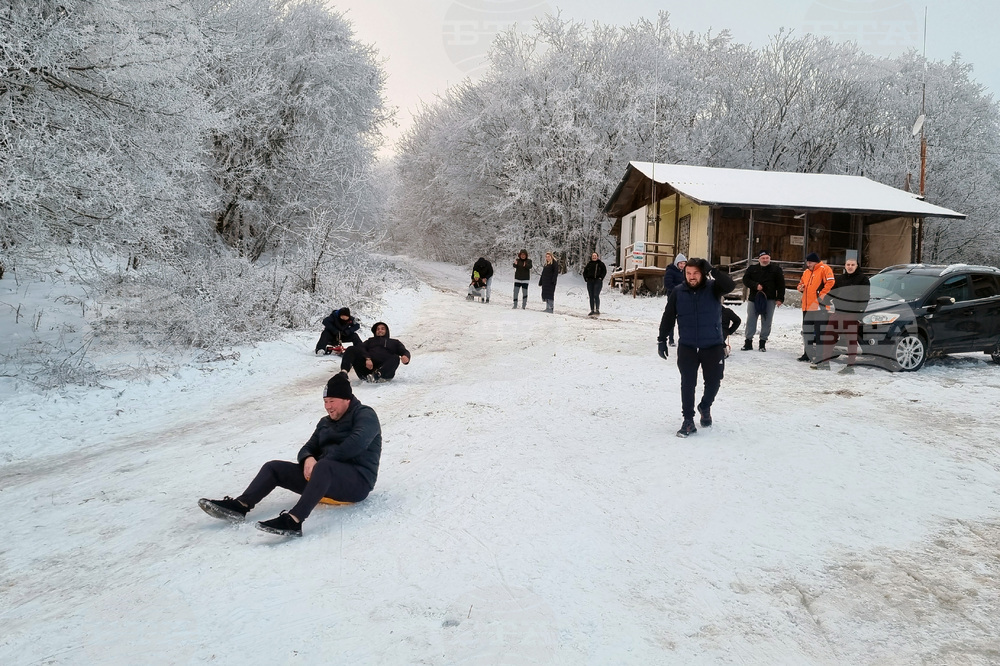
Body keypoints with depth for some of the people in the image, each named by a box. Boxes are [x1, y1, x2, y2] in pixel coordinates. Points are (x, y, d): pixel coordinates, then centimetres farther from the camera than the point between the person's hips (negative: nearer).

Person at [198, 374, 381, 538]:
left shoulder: (365, 415, -4)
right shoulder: (325, 423, 21)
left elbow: (356, 443, -22)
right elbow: (308, 448, 17)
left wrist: (320, 462, -19)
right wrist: (308, 459, -10)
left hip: (358, 479, -8)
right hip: (324, 476, 8)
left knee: (324, 467, -41)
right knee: (273, 467, -1)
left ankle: (293, 521, -52)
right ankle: (239, 506, -15)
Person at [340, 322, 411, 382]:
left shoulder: (394, 342, 31)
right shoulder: (370, 341, 33)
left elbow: (404, 352, 14)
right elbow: (362, 349, 12)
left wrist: (405, 357, -15)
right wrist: (367, 358, -12)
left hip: (384, 368, -1)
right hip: (367, 366, 1)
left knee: (395, 358, -31)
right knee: (351, 350, -17)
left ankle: (377, 375, -55)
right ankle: (344, 372, -44)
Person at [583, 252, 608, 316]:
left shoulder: (600, 263, 5)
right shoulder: (589, 264, 16)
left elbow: (604, 271, 1)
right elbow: (585, 272, 22)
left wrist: (601, 278, -9)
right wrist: (586, 278, 8)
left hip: (597, 281, -4)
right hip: (590, 282, 5)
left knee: (596, 295, -17)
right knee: (591, 296, 4)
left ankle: (597, 310, -16)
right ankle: (592, 311, 8)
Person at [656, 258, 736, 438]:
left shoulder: (713, 288, -6)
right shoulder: (678, 293, -2)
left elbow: (730, 285, -26)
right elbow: (668, 318, 5)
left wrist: (712, 270, -34)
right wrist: (661, 340, 5)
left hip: (713, 346, 0)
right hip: (687, 347, 0)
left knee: (713, 382, 10)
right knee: (688, 383, -3)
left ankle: (705, 407, 39)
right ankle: (688, 421, 5)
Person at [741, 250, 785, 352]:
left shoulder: (776, 269, 3)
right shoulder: (752, 269, 6)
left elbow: (781, 285, 0)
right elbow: (745, 279, 2)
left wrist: (780, 299, -7)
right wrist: (755, 285, -15)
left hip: (769, 300, -1)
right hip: (754, 298, 1)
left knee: (766, 322, 2)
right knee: (751, 321, 2)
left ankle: (763, 342, 11)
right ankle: (748, 342, 8)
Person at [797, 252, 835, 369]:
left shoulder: (824, 269, -6)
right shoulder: (806, 272, 20)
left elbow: (830, 283, -15)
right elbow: (801, 283, 30)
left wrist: (821, 296, -16)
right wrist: (800, 287, 7)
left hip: (819, 307, -9)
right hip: (807, 307, 9)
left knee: (820, 333, -13)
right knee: (807, 331, 17)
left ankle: (823, 361, -15)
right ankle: (808, 353, 32)